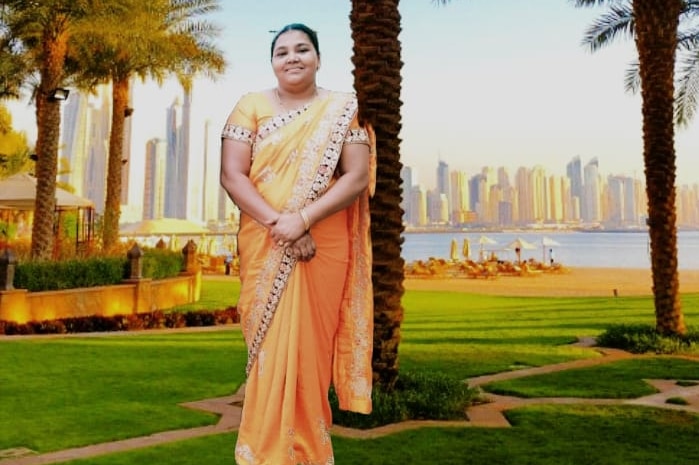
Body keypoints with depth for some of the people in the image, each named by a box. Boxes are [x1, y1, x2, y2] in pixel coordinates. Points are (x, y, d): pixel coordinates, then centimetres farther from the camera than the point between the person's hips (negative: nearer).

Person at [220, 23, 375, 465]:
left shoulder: (343, 109, 6)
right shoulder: (251, 106, 6)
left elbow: (358, 177, -4)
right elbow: (232, 174, -3)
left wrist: (303, 219, -17)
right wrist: (277, 222, -16)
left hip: (325, 247, 0)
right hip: (265, 247, 1)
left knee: (311, 345, 5)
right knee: (270, 346, 2)